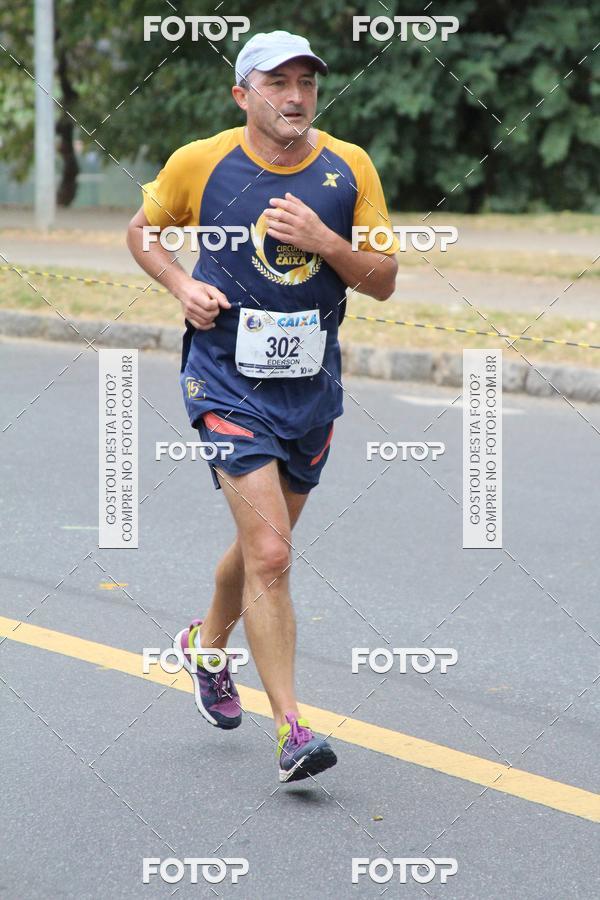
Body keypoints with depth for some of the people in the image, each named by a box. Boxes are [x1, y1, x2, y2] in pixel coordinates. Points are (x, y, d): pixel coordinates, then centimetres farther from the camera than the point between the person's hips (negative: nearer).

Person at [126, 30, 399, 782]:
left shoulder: (349, 169, 0)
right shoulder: (199, 163, -5)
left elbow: (383, 281, 1)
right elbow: (142, 230, 12)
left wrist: (325, 242, -16)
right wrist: (182, 285, -6)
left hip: (312, 384, 4)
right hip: (228, 381, -4)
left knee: (263, 544, 20)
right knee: (270, 554, -16)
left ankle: (207, 644, 49)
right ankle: (290, 730, -13)